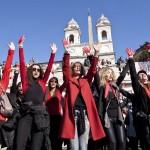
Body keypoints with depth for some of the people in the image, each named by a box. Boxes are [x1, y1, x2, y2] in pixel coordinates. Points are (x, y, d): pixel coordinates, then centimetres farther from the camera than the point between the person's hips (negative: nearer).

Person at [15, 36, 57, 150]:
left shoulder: (42, 82, 15)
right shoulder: (26, 81, 11)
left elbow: (49, 68, 9)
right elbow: (22, 65, 5)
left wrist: (53, 53, 4)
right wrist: (21, 47, 0)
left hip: (40, 114, 1)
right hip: (26, 114, -1)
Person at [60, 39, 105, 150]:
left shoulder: (86, 80, 20)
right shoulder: (69, 79, 13)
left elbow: (92, 70, 8)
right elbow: (65, 67, -1)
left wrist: (96, 55, -3)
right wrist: (67, 51, -13)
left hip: (85, 113, 2)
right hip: (73, 113, -2)